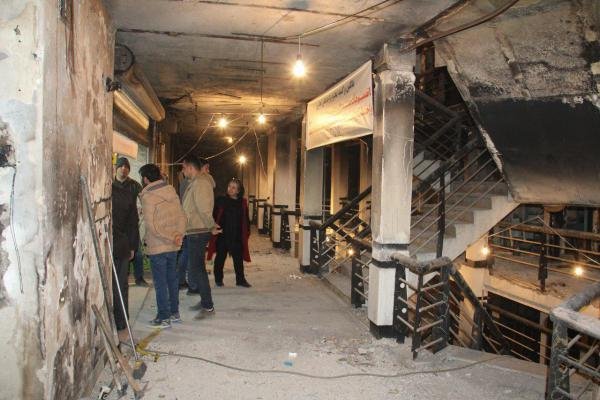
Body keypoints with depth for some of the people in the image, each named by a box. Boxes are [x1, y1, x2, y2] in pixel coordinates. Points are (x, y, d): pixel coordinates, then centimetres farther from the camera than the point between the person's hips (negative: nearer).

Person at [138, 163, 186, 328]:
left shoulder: (148, 197, -14)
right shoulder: (171, 191, 6)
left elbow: (151, 225, -20)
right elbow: (181, 216, 3)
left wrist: (171, 238, -16)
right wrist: (179, 234, -8)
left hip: (157, 246, -7)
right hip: (173, 246, 7)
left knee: (160, 282, 3)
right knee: (172, 278, 17)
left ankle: (164, 317, 11)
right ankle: (174, 312, 27)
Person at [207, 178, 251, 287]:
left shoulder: (243, 203, 4)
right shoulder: (221, 200, -2)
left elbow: (246, 220, 9)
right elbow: (215, 216, -2)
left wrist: (247, 232, 4)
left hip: (237, 236, 2)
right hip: (222, 235, -1)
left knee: (238, 258, 7)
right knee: (220, 257, 9)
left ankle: (240, 279, 17)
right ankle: (218, 279, 23)